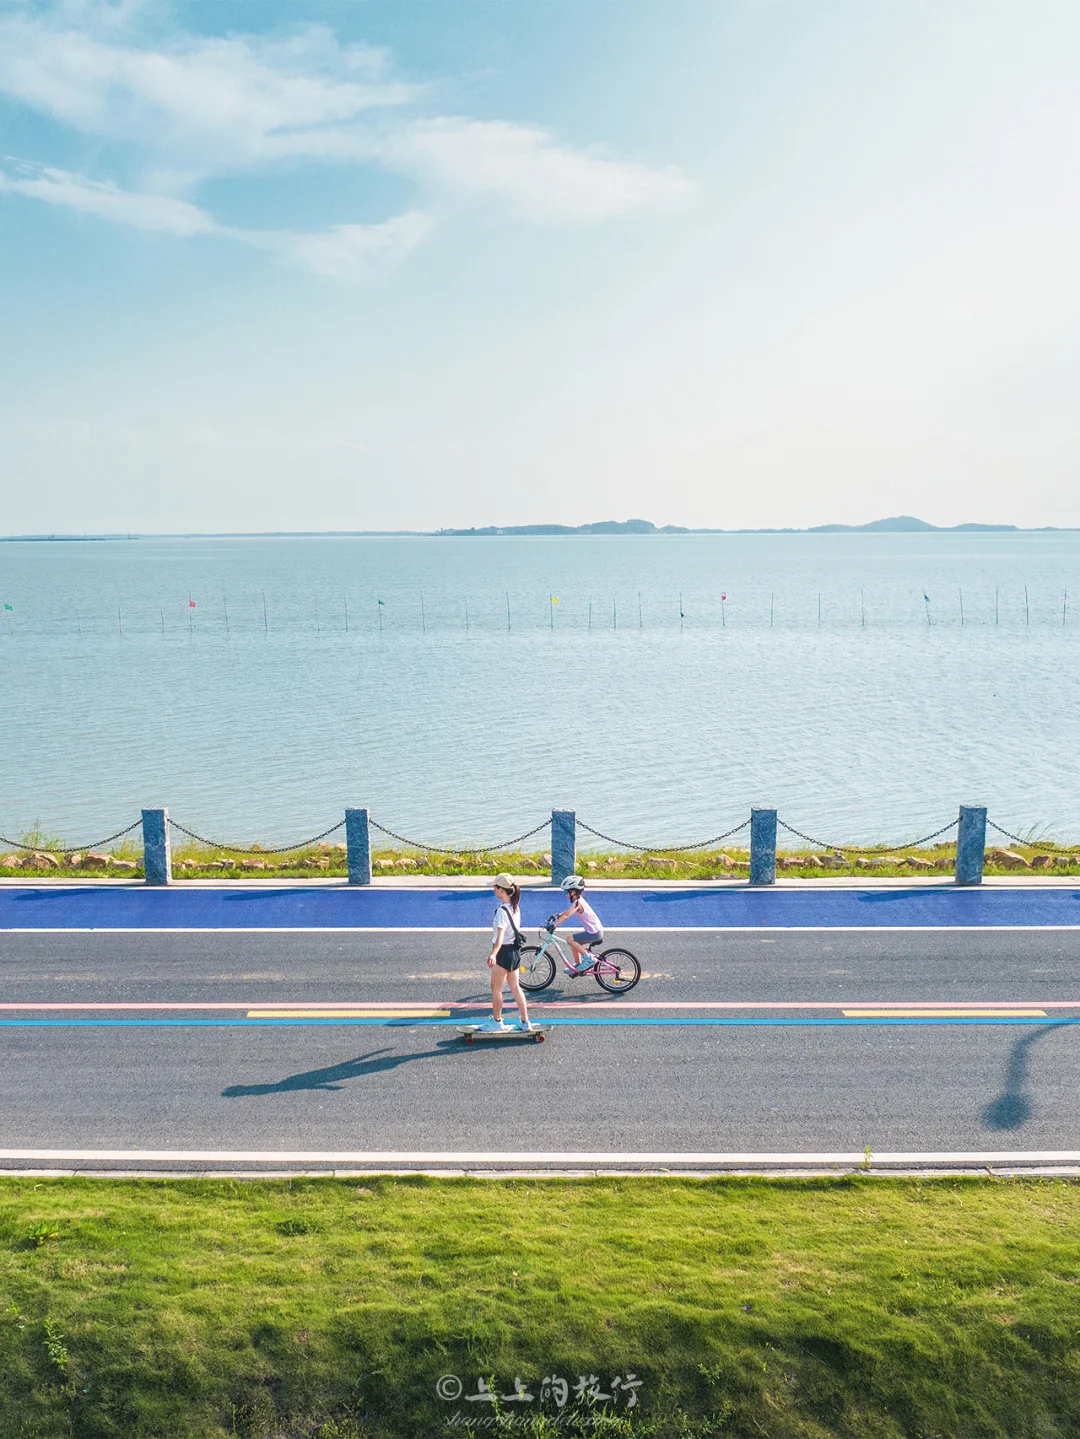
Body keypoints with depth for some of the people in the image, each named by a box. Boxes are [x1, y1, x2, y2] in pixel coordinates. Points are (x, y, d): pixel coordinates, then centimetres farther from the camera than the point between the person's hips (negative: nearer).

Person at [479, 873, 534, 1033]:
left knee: (496, 988, 5)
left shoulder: (502, 911, -20)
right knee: (515, 987, 13)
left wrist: (493, 954, -43)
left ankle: (497, 1022, 14)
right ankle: (525, 1021, 16)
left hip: (504, 951, -9)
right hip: (515, 949, 9)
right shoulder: (515, 907, 7)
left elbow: (500, 935, -32)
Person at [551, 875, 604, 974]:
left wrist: (554, 925, -29)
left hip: (594, 933, -10)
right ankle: (579, 966, 24)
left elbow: (566, 915, -27)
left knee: (570, 939, -13)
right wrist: (557, 915, 9)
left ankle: (588, 958, -8)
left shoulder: (577, 902, -17)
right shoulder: (579, 900, 12)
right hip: (596, 930, 10)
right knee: (574, 941, 18)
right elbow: (568, 911, 23)